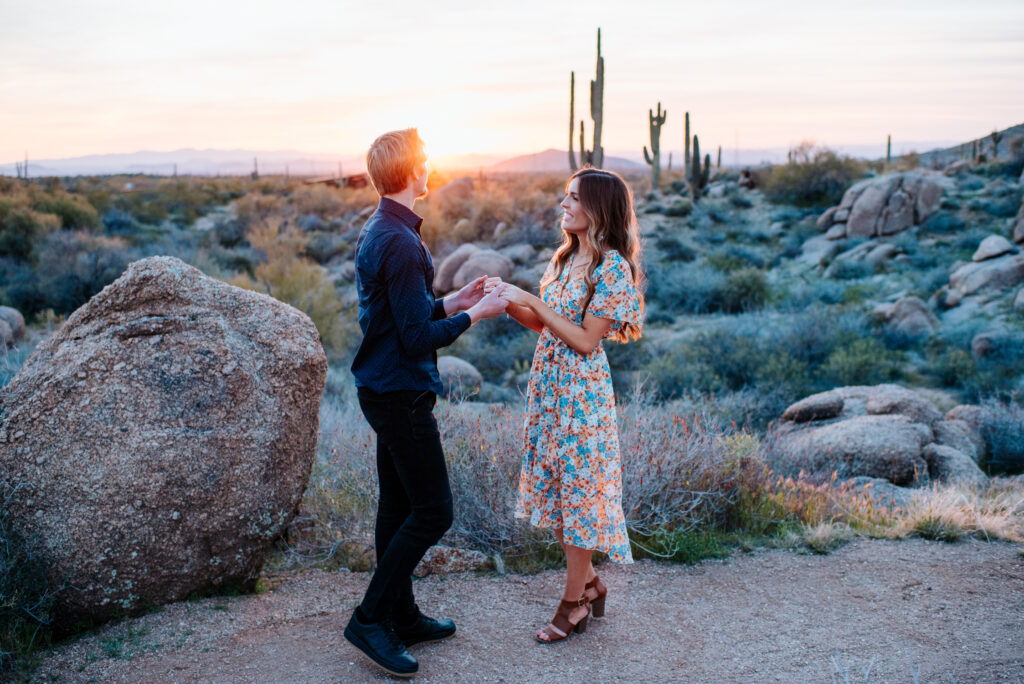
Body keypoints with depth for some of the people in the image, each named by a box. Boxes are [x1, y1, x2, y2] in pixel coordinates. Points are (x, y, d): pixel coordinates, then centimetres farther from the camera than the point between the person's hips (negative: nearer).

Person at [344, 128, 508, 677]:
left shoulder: (375, 231, 11)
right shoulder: (402, 243, -21)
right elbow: (417, 338, -22)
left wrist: (452, 302, 13)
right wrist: (474, 315, -11)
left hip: (382, 389, 10)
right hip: (402, 393, -10)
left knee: (398, 504, 15)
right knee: (432, 511, -3)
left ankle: (402, 617, 26)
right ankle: (371, 618, 5)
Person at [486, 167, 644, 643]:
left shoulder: (611, 266, -15)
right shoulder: (567, 258, 10)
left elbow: (586, 340, -17)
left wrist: (532, 301, -18)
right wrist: (509, 302, -3)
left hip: (582, 390, -8)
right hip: (548, 382, 8)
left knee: (577, 488, 1)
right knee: (553, 484, 14)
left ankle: (575, 602, 15)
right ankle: (588, 583, 30)